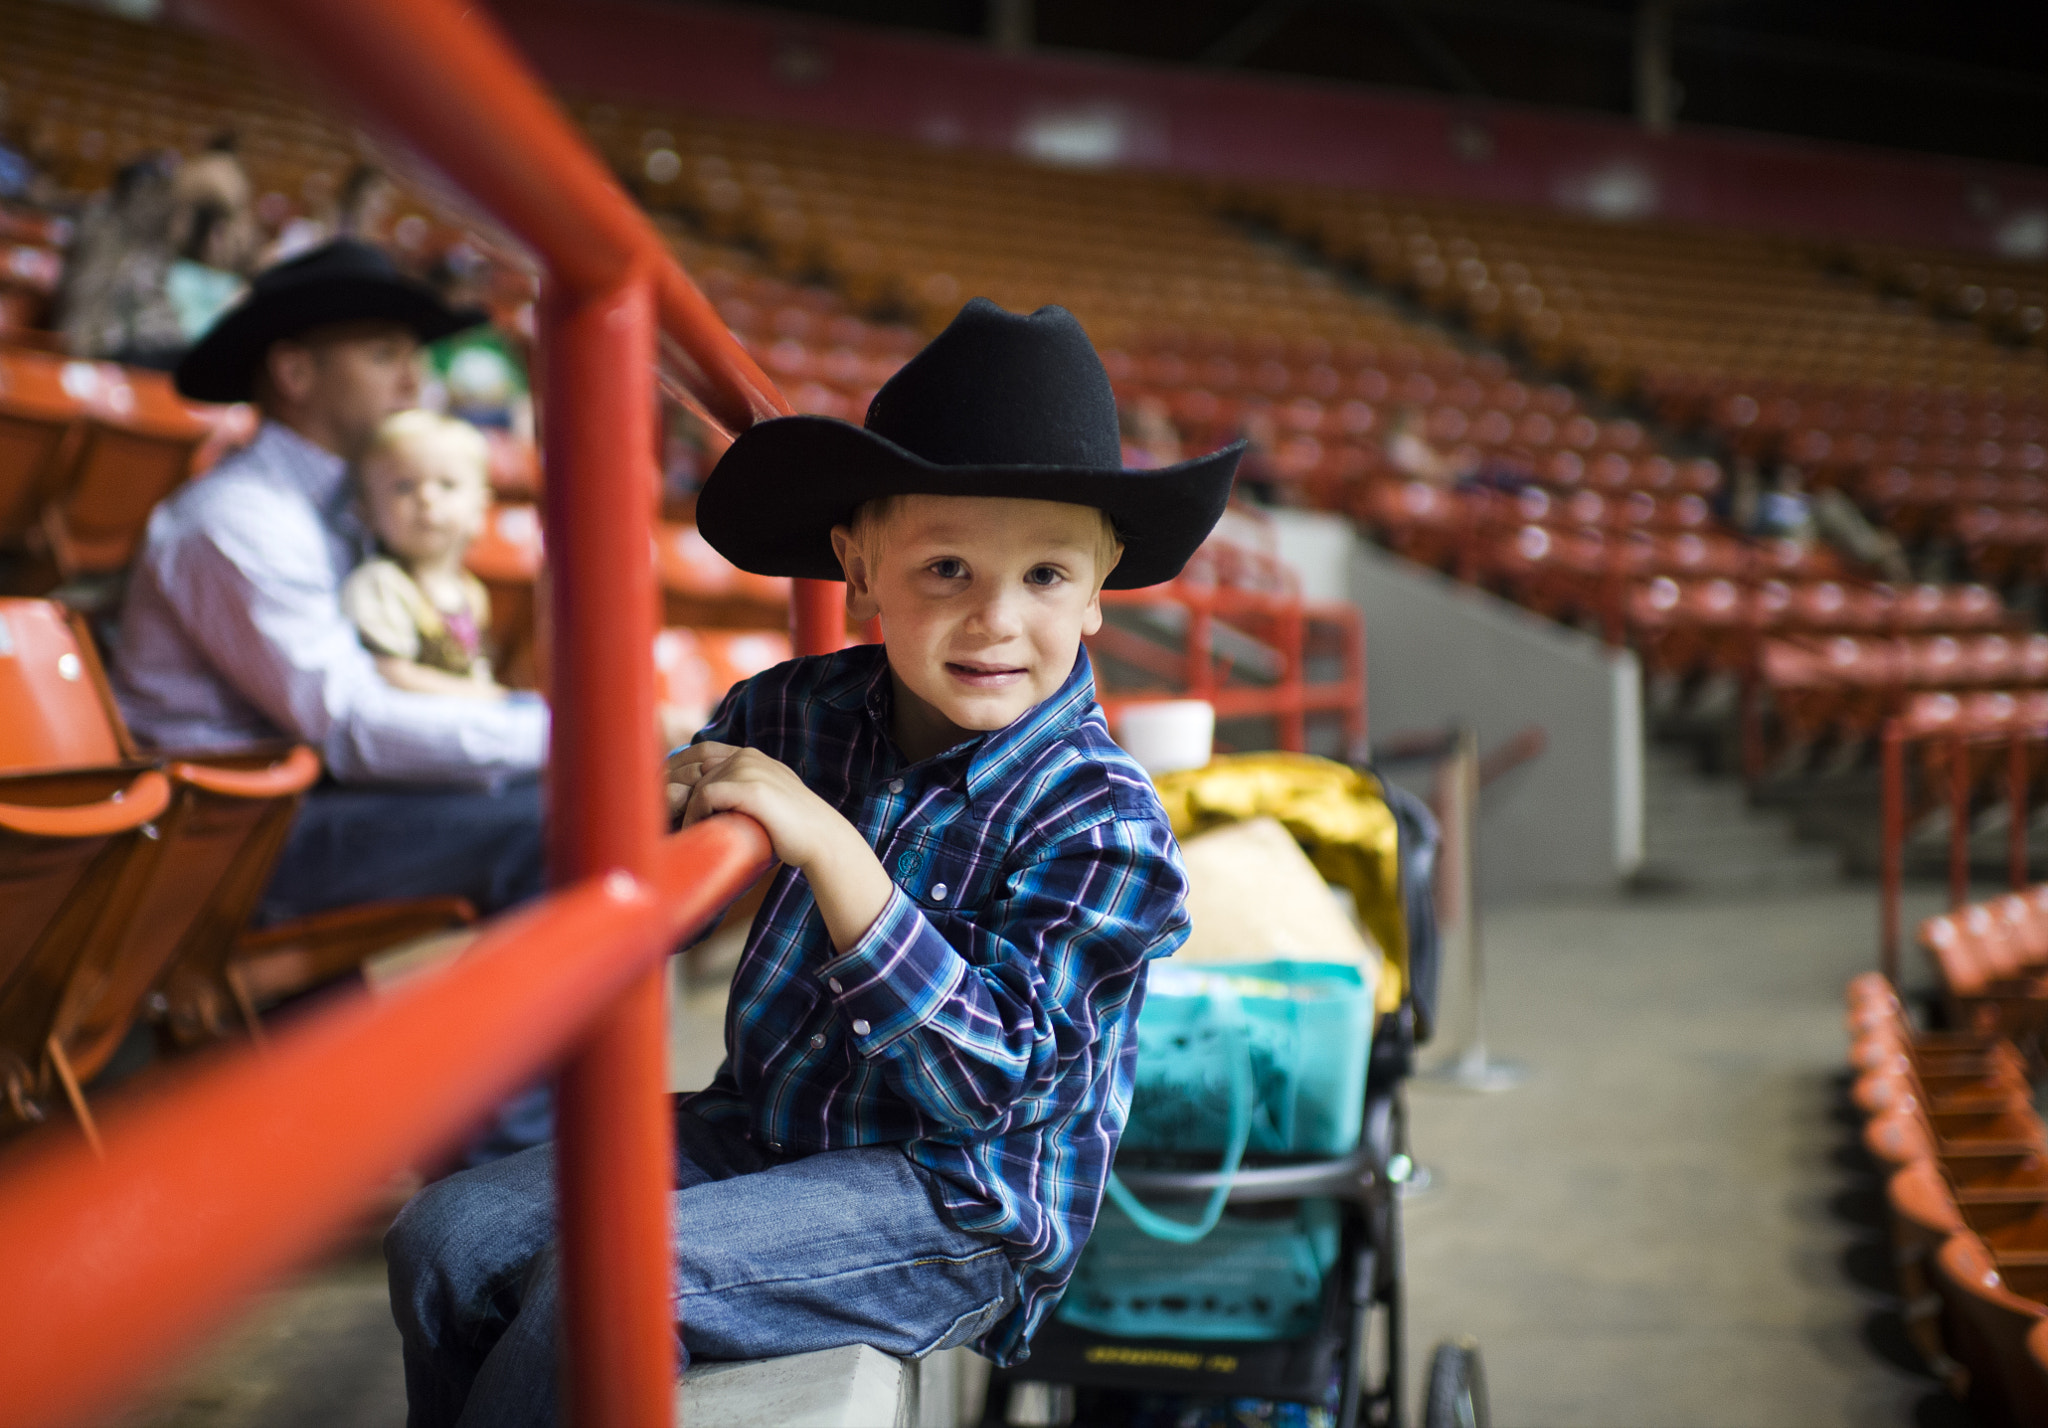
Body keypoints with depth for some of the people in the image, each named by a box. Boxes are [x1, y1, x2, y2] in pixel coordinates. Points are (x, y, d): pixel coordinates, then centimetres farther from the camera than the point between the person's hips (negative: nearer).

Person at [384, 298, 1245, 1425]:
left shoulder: (1104, 822, -18)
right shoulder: (794, 715, -2)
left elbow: (980, 1083, -26)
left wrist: (828, 845, -32)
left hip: (959, 1212, -6)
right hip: (760, 1124, 6)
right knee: (447, 1239, -4)